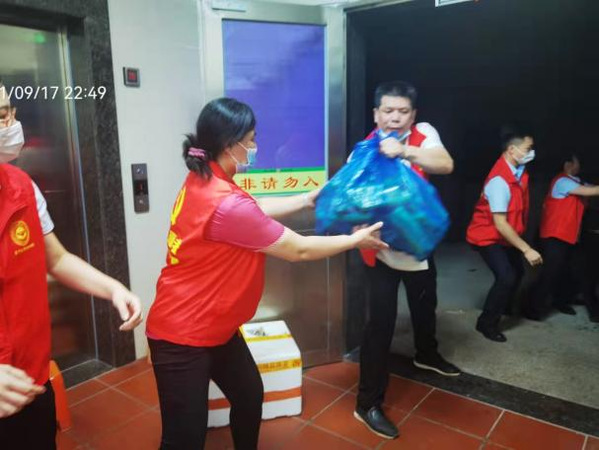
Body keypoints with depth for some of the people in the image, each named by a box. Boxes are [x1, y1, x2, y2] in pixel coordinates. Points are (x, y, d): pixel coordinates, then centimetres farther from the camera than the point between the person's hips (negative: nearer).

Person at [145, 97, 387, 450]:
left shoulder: (204, 181, -1)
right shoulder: (227, 204, -31)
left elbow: (256, 210, 15)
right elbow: (298, 250, -20)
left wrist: (308, 199, 13)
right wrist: (356, 240, -6)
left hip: (215, 326, 10)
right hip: (182, 336, -10)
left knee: (250, 396, 23)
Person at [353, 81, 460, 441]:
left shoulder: (424, 134, -8)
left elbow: (446, 165, -27)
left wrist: (405, 151, -43)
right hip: (382, 247, -4)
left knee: (425, 306, 26)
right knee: (381, 321, -6)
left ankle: (426, 355, 57)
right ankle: (368, 403, 7)